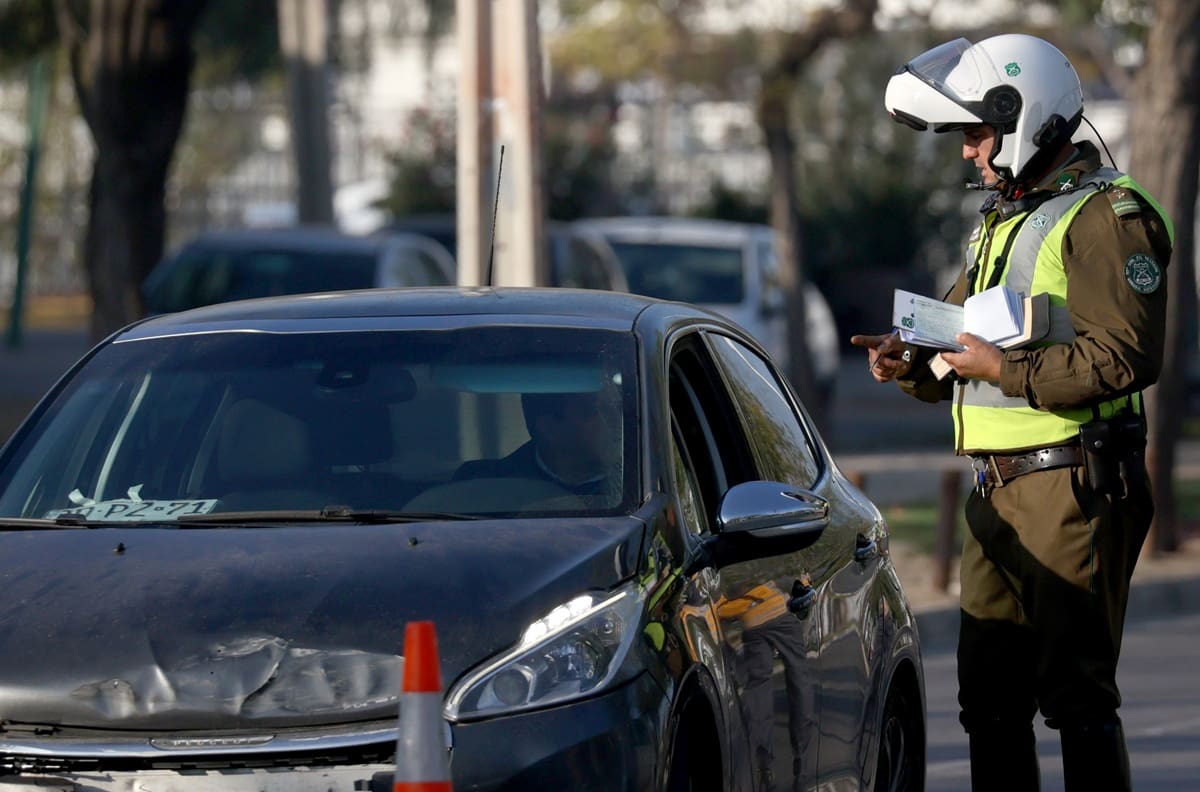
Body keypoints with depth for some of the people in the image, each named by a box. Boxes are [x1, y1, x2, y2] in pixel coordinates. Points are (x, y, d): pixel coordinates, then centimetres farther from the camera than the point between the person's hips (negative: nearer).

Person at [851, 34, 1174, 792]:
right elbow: (961, 339, 24)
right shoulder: (999, 222, 20)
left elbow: (1127, 357, -21)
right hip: (998, 493, 9)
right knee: (990, 694, 12)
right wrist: (913, 361, 1)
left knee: (1076, 691, -8)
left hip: (1073, 489, -9)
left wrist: (1007, 371, -19)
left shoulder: (1105, 217, -10)